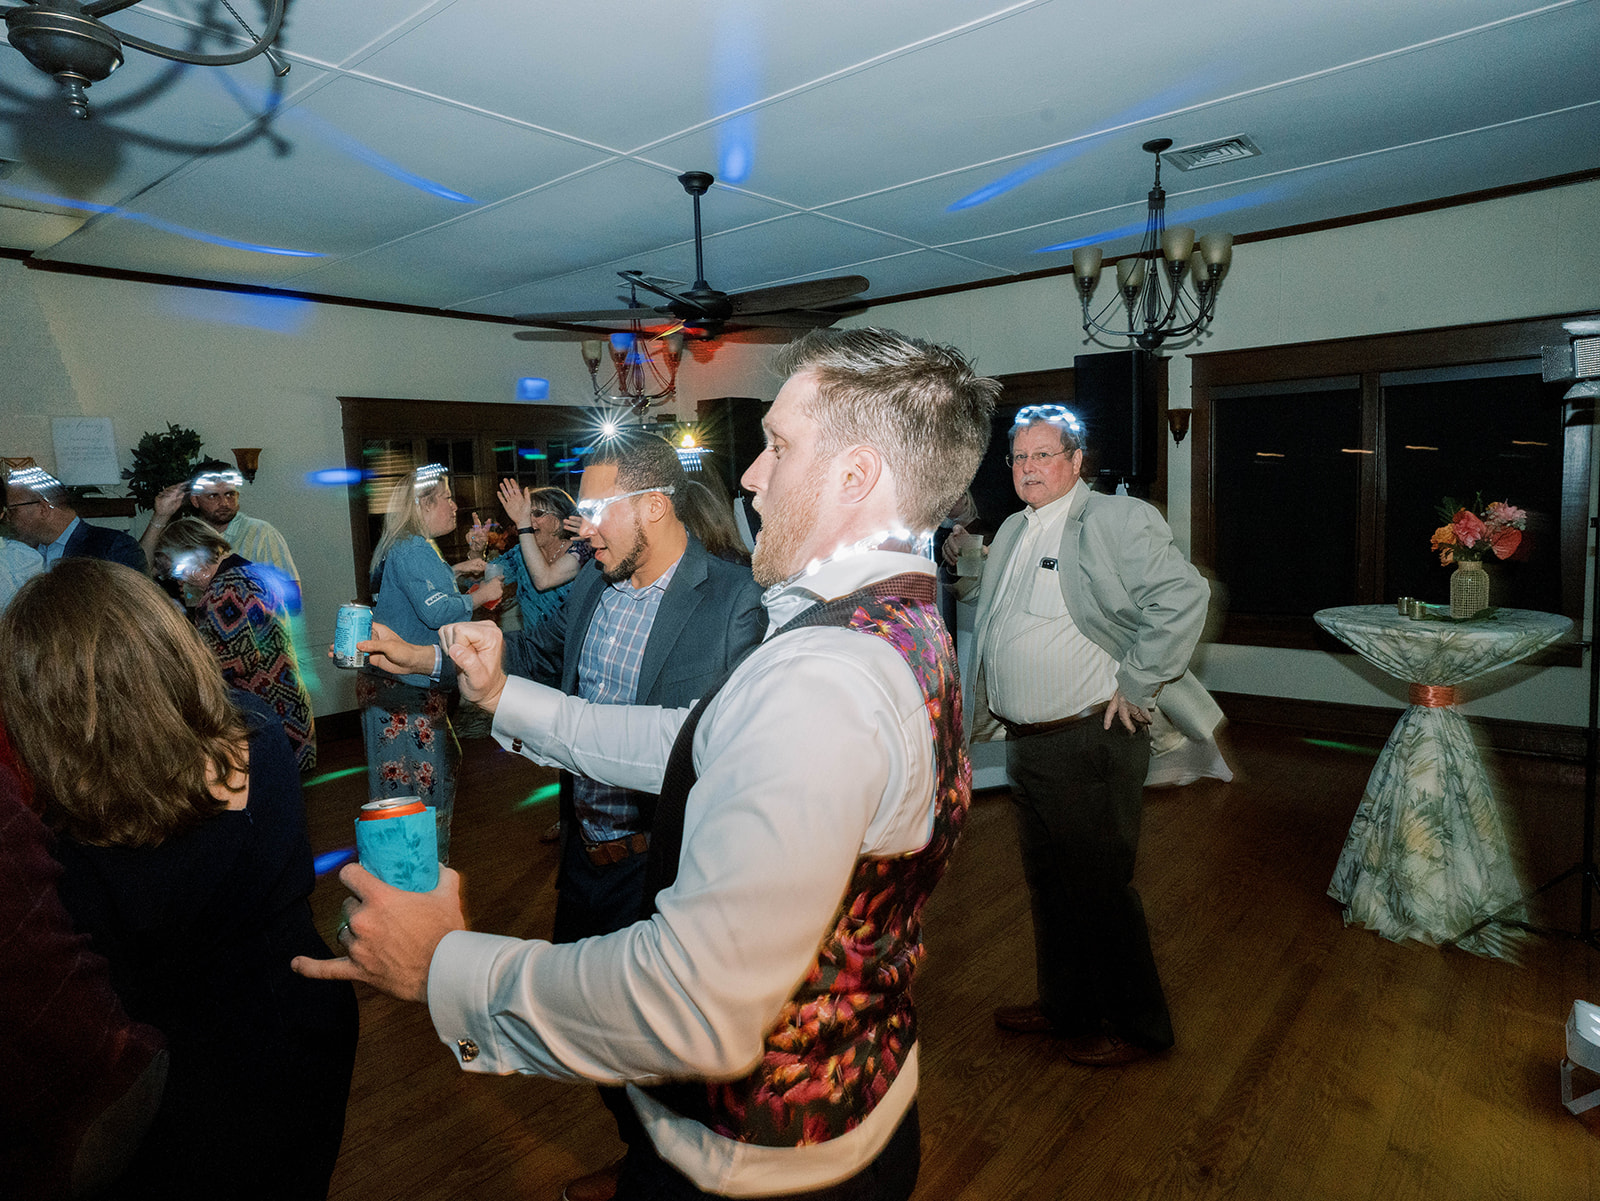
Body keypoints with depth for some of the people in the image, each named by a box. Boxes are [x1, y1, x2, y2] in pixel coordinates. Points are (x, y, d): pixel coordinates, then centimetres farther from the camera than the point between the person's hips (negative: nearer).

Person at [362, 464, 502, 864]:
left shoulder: (403, 546, 16)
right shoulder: (413, 550, -18)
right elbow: (436, 611, -26)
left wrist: (453, 571, 21)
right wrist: (479, 595, -12)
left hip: (393, 683, 11)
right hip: (409, 689, -11)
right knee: (421, 786, -2)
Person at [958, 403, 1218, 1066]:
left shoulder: (1117, 520, -12)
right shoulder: (1012, 532, 13)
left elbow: (1184, 596, -22)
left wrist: (1133, 684, -19)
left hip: (1089, 744, -8)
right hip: (1025, 742, 8)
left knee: (1099, 889, 5)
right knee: (1048, 885, 21)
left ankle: (1137, 1025, 28)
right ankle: (1063, 1006, 41)